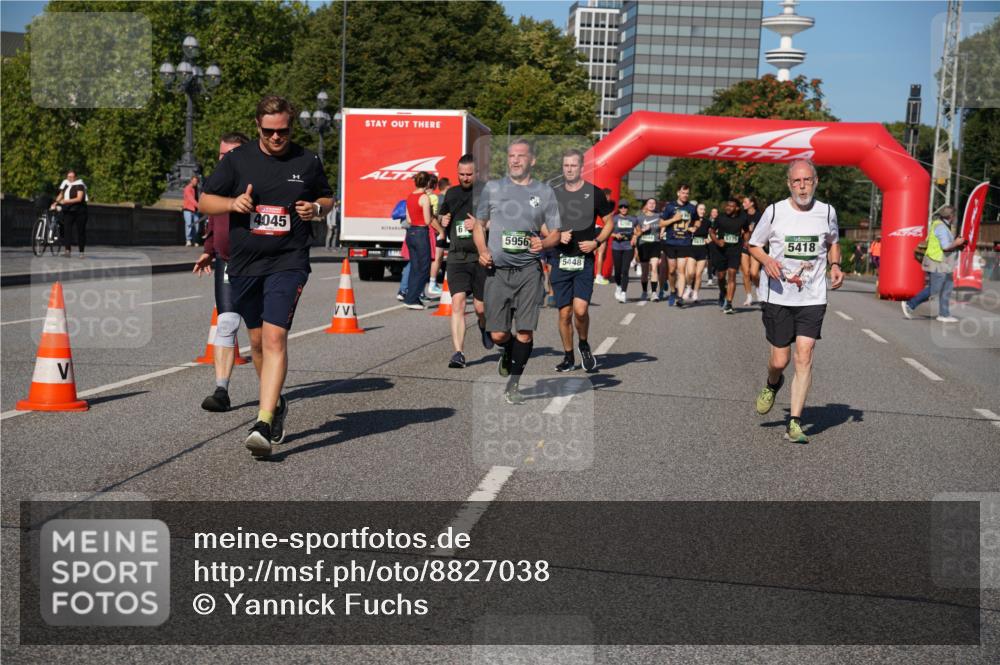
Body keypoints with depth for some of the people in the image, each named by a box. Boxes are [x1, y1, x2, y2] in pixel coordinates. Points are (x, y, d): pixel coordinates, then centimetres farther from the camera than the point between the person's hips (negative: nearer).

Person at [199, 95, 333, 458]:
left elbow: (328, 198, 18)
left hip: (288, 262, -3)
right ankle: (276, 404, 37)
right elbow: (204, 201, 7)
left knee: (275, 337, -17)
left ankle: (264, 423, -20)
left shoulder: (308, 162, 4)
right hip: (244, 264, 3)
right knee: (257, 340, 14)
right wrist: (233, 203, -13)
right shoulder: (237, 159, 4)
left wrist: (316, 208, -5)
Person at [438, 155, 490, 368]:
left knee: (481, 307, 4)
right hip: (457, 257, 3)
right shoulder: (451, 194, 14)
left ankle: (485, 327, 41)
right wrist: (443, 221, 5)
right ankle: (459, 353, -11)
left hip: (481, 257, -2)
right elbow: (441, 217, 29)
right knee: (457, 303, -11)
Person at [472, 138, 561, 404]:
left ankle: (513, 385, 12)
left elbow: (555, 234, 11)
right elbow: (479, 225, 16)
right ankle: (508, 353, 34)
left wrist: (543, 243, -12)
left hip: (529, 270, 0)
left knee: (525, 333, -5)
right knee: (498, 334, -2)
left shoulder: (544, 192, 8)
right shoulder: (492, 188, 8)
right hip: (497, 269, 0)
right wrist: (482, 250, -3)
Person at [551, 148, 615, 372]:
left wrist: (596, 242, -9)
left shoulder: (594, 192, 0)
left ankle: (584, 345, 12)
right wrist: (557, 236, -5)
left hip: (584, 260, -2)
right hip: (560, 260, 3)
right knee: (564, 312, 4)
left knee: (580, 309, -16)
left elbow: (609, 223, 7)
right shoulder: (554, 194, 8)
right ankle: (568, 357, 17)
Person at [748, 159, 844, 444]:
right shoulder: (774, 212, -3)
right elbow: (754, 245, 8)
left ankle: (794, 422, -3)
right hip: (777, 296, -1)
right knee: (780, 360, 2)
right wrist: (767, 260, -14)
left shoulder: (826, 212, 4)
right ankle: (772, 385, 40)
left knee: (804, 357, -10)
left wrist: (835, 265, 2)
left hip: (813, 297, 1)